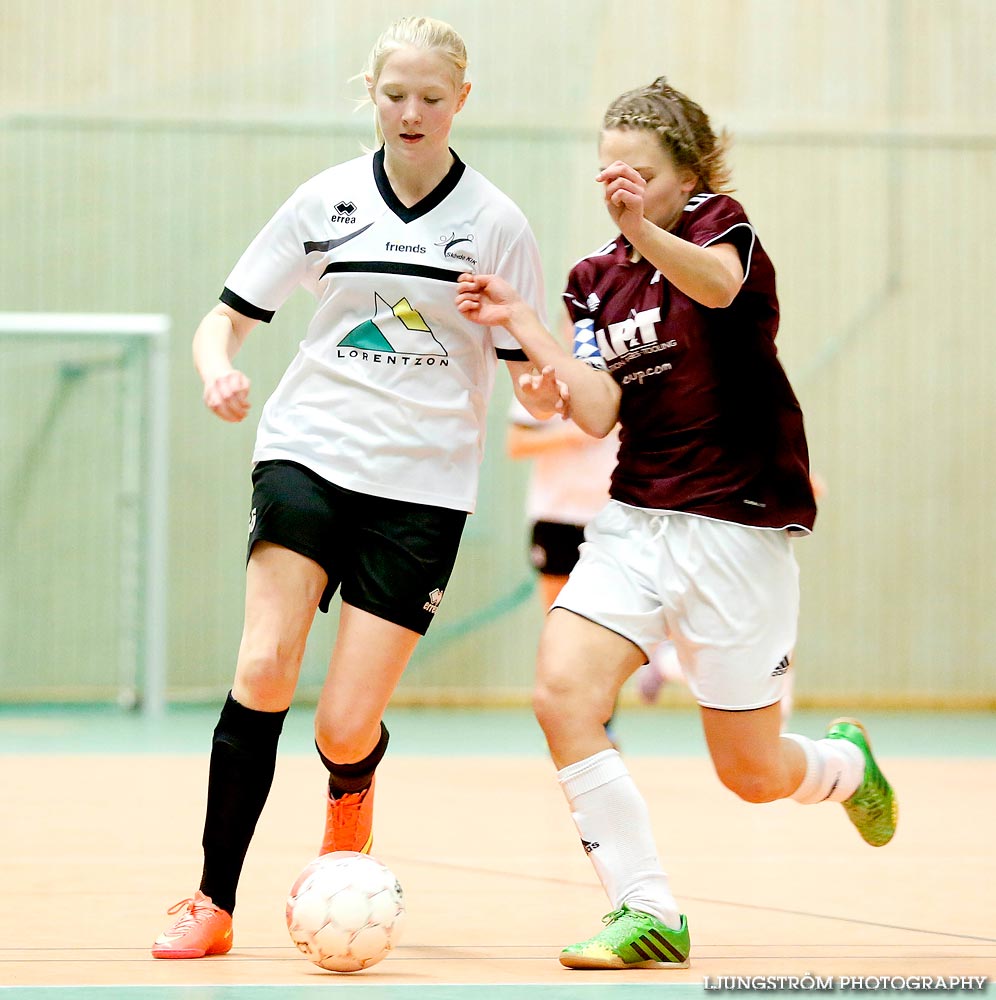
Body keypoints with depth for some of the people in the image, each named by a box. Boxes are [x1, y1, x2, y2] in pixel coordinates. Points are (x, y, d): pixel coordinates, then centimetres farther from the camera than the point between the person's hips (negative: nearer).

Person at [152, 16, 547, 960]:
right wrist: (219, 370, -15)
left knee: (345, 725, -6)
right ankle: (213, 903, -10)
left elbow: (526, 369, 6)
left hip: (422, 486, -1)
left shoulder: (494, 222, 1)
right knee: (264, 670, -19)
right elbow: (226, 317, 8)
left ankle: (348, 813, 33)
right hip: (308, 452, 1)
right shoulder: (325, 200, 4)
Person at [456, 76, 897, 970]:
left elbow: (720, 283, -34)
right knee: (563, 693, -20)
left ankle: (843, 763, 39)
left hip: (738, 529, -5)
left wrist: (646, 230, -54)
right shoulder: (596, 279, 8)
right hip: (636, 520, 5)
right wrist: (522, 324, -17)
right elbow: (599, 414, -5)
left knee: (751, 773, 3)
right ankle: (647, 914, -12)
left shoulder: (718, 223, -7)